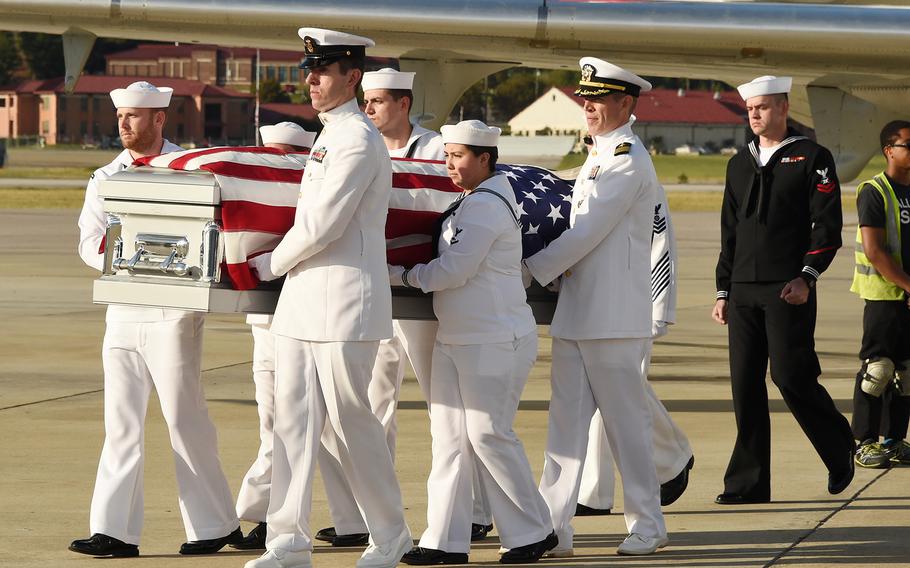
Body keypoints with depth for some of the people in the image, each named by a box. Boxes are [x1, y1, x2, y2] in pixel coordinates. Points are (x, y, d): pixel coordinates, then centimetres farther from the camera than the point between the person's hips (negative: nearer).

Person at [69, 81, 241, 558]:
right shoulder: (104, 179, 13)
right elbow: (90, 242, 4)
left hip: (171, 309, -5)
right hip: (122, 309, 5)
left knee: (184, 419, -2)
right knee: (121, 424, 3)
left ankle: (215, 524, 9)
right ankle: (115, 531, 2)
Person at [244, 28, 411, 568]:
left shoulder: (359, 140, -14)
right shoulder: (330, 136, 17)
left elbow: (321, 225, -17)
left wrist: (273, 264, -6)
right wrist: (283, 265, 20)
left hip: (345, 303, -9)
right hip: (303, 300, 9)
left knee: (350, 421, -1)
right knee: (294, 417, 5)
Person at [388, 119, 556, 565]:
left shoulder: (486, 205, -15)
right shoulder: (465, 203, 15)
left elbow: (454, 270, -18)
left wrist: (399, 276, -9)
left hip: (495, 340, -10)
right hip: (454, 339, 10)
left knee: (488, 433, -7)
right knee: (449, 434, 5)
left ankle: (533, 531, 6)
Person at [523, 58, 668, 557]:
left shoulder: (628, 159, -12)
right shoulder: (598, 157, 18)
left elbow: (588, 233, -16)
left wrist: (531, 271, -11)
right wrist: (554, 271, 7)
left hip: (614, 317, -9)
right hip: (576, 314, 9)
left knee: (626, 422, -1)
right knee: (566, 421, 6)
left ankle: (648, 527, 9)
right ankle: (554, 529, 7)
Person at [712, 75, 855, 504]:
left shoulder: (812, 159, -1)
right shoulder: (739, 164, 16)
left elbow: (827, 226, -6)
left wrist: (807, 276, -17)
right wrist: (723, 291, 15)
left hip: (789, 291, -6)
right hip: (744, 292, 6)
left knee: (791, 376, -10)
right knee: (745, 386, 2)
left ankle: (840, 449, 14)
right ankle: (748, 483, 5)